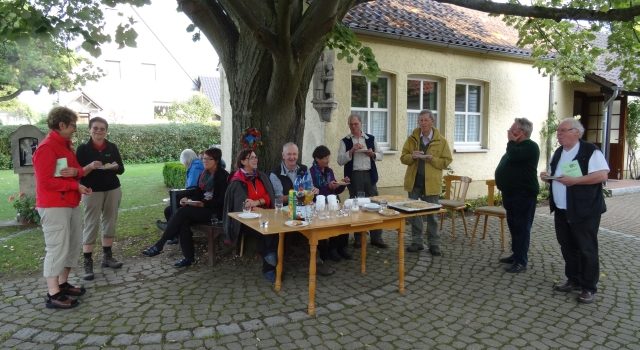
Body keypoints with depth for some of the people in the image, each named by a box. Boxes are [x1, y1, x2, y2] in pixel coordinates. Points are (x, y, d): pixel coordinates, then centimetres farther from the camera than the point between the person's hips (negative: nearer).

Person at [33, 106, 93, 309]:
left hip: (71, 204, 10)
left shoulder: (65, 145, 15)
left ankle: (63, 284, 28)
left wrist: (76, 171, -7)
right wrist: (76, 186, -18)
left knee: (74, 245, 15)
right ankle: (53, 295, 3)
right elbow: (45, 181, -21)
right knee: (57, 248, -5)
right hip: (54, 206, -10)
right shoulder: (46, 148, -15)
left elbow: (78, 169, 16)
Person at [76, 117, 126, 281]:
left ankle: (107, 256, 22)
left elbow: (121, 169, 6)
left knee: (110, 222, 9)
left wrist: (114, 166, -15)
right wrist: (91, 166, -24)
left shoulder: (112, 147, 5)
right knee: (91, 225, -5)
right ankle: (87, 263, -1)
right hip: (92, 192, -4)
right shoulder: (83, 148, -4)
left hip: (113, 190, 4)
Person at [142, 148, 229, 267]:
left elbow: (222, 200, -13)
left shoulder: (223, 175, -7)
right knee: (184, 220, -23)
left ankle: (159, 245, -18)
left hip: (215, 210, -7)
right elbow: (198, 193, 15)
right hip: (202, 206, 7)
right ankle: (189, 258, -18)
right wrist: (188, 200, -6)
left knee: (183, 212, -24)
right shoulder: (203, 174, 15)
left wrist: (203, 204, -21)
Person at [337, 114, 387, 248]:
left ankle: (376, 237, 10)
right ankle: (358, 238, 15)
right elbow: (340, 160, -4)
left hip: (370, 174, 2)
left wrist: (372, 154, -7)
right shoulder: (345, 141, 3)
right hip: (354, 176, -2)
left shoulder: (371, 138, 10)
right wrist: (351, 151, -16)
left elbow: (380, 155, 14)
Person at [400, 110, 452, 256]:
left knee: (432, 214, 4)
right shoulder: (412, 138, 4)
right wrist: (412, 156, -17)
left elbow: (446, 161, -4)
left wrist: (431, 158, -19)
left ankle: (434, 244, 15)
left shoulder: (441, 141, -3)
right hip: (414, 181, 3)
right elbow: (403, 157, 5)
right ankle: (417, 241, 20)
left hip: (431, 183, -2)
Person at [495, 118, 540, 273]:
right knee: (513, 226, 15)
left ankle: (521, 261, -2)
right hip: (511, 194, 10)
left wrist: (511, 141, -12)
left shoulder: (530, 146, -13)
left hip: (523, 195, -10)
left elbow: (512, 157, -30)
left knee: (521, 227, -6)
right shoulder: (516, 146, 18)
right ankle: (516, 255, 25)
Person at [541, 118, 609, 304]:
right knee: (567, 248, 14)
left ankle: (589, 288, 12)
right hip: (561, 211, 7)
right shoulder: (558, 152, 13)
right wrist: (547, 176, 0)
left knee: (586, 249, 1)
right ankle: (573, 281, 27)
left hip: (584, 211, -7)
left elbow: (602, 175, -19)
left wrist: (575, 180, -26)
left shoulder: (590, 150, -11)